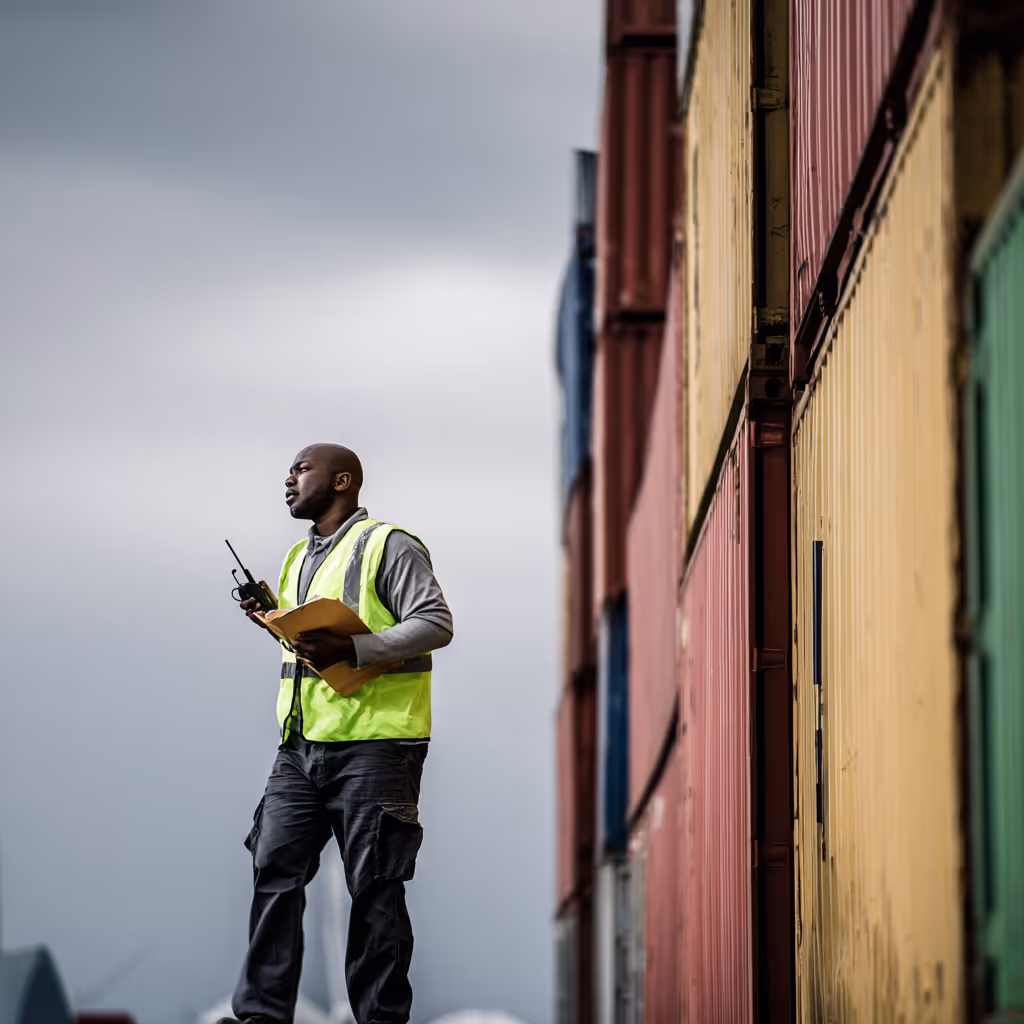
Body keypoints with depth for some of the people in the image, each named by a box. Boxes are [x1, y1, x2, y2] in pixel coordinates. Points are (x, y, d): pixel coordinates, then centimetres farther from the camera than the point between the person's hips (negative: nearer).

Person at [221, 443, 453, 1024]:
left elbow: (436, 623, -13)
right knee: (275, 868, 1)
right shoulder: (300, 558, 22)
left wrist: (350, 649, -21)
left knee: (375, 887, -3)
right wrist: (273, 615, 11)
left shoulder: (388, 546, -5)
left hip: (373, 743, -8)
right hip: (303, 744, 8)